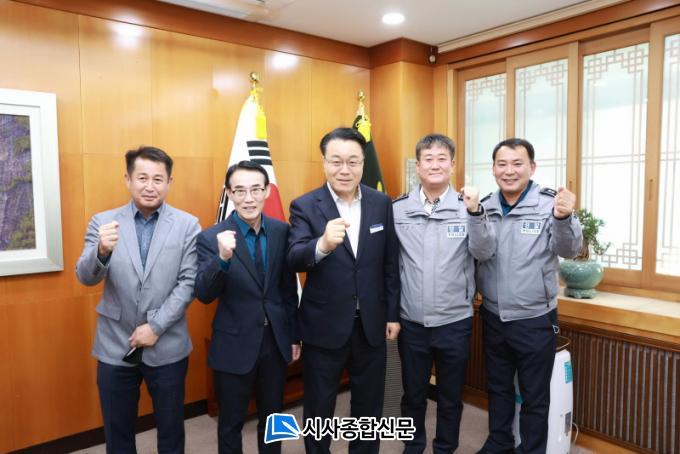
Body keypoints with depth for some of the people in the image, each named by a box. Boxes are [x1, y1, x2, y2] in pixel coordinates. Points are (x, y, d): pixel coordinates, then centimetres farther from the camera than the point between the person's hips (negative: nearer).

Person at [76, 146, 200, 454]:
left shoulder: (188, 225, -4)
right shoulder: (103, 222, -1)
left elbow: (188, 283, -7)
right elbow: (86, 278, -10)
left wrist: (156, 327, -13)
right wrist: (102, 250, -31)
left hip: (167, 347, -1)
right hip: (115, 346, 1)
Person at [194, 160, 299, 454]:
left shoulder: (282, 231, -2)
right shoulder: (211, 238, -12)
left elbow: (289, 288, 6)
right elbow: (204, 295, -19)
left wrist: (294, 335, 10)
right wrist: (222, 258, -36)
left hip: (276, 341, 3)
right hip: (234, 345, -3)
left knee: (272, 417, 21)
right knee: (231, 423, 16)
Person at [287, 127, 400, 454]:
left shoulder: (382, 204, -1)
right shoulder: (304, 206, -10)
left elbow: (390, 264, 5)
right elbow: (294, 259, -24)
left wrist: (393, 314, 5)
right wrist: (322, 244, -45)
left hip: (371, 324, 3)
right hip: (324, 326, -2)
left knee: (369, 405, 21)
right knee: (318, 410, 16)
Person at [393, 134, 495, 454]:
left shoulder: (467, 206, -4)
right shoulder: (398, 209, -3)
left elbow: (485, 253, -13)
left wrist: (475, 212, -26)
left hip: (454, 322, 0)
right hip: (411, 323, 1)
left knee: (450, 397, 17)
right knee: (412, 394, 18)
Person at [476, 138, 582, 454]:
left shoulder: (550, 203, -12)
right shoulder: (484, 207, 0)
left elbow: (568, 250, -21)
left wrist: (563, 218, -40)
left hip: (535, 321, -4)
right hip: (493, 317, 4)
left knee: (534, 395, 13)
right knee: (497, 387, 21)